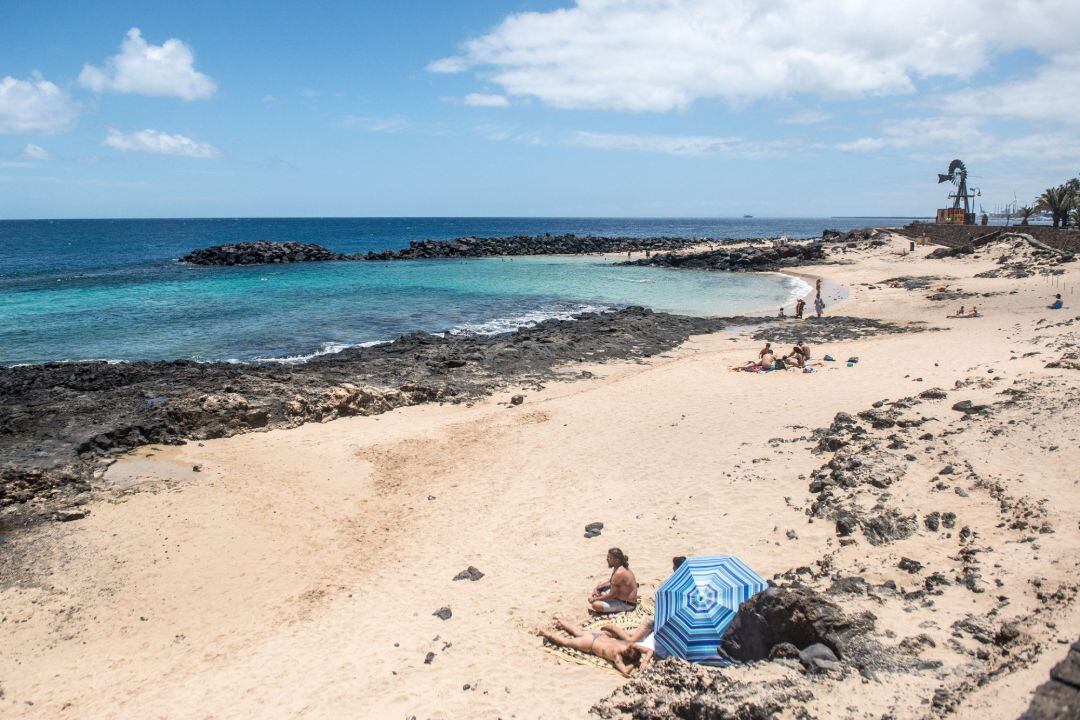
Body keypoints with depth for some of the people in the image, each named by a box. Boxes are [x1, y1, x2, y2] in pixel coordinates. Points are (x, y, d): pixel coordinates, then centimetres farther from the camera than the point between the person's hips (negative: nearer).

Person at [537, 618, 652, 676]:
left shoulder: (631, 644, -28)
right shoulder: (616, 654, -42)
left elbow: (649, 651, -21)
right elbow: (625, 671, -53)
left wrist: (645, 661, -38)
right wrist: (635, 664, -40)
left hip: (600, 635, 6)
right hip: (590, 643, -6)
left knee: (578, 632, 34)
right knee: (566, 641, 18)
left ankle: (560, 622, 58)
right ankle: (545, 633, 37)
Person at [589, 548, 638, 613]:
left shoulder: (619, 573, -30)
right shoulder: (620, 567, 0)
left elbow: (612, 595, -25)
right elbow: (611, 582, 17)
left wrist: (595, 599, -15)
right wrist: (597, 588, 4)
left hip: (626, 604, -10)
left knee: (595, 605, -25)